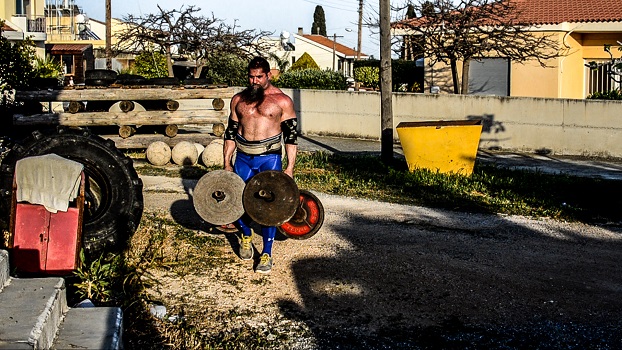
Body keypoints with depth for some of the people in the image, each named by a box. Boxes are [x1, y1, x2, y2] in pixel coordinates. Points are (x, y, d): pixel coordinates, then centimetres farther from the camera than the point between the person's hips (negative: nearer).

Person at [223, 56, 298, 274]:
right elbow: (231, 133, 13)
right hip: (243, 158, 4)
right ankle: (246, 236, 37)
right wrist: (227, 163, 9)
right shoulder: (238, 100, 9)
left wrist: (290, 167, -7)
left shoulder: (282, 101, -3)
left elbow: (291, 136, -2)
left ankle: (266, 254, 4)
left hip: (269, 158, -3)